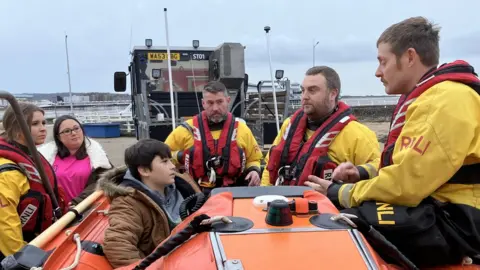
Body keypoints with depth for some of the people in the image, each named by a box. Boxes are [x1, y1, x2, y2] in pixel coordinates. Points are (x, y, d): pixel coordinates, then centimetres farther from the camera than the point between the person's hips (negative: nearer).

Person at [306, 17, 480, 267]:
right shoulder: (428, 97, 16)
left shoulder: (448, 98, -18)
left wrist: (340, 193, -10)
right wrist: (360, 173, 7)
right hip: (434, 206, 10)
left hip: (454, 219, -10)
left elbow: (407, 182, -23)